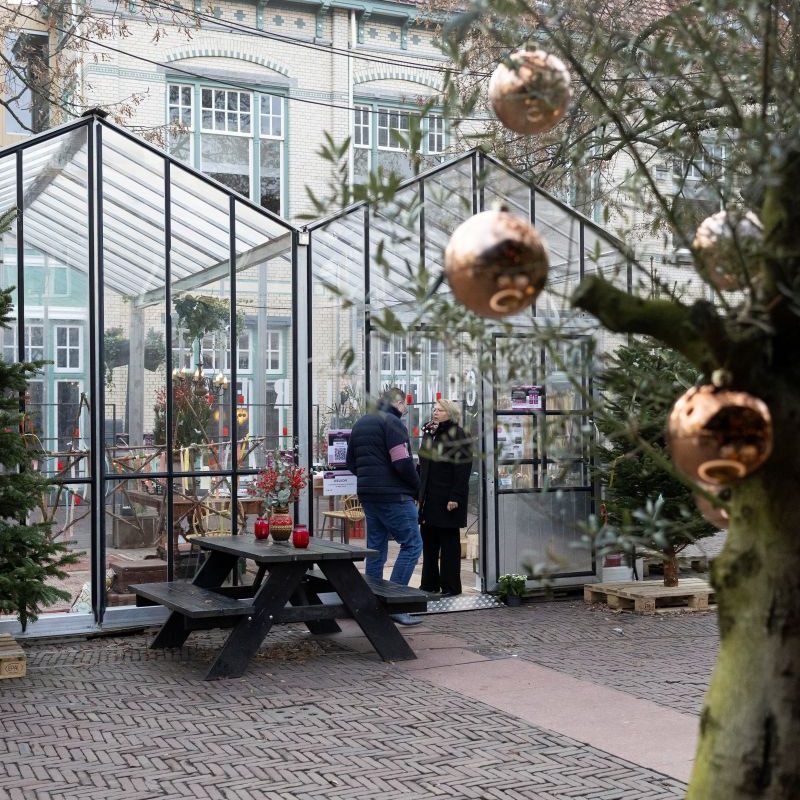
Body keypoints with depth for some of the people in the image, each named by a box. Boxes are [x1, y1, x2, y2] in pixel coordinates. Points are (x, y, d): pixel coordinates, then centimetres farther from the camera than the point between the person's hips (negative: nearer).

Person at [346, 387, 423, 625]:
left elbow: (351, 463, 23)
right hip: (393, 496, -9)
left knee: (376, 548, 12)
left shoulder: (360, 424, 17)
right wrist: (416, 486, -5)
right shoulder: (392, 422, -11)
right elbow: (402, 462, -19)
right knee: (412, 544, -4)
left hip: (368, 495, 9)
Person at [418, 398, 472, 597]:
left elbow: (463, 469, -14)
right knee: (428, 542, 10)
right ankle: (429, 583, 19)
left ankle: (451, 586, 5)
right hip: (429, 498, 7)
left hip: (447, 498, -7)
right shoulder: (429, 433, 15)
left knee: (449, 543, -1)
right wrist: (419, 492, 12)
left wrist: (455, 497, -20)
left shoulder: (457, 435, -8)